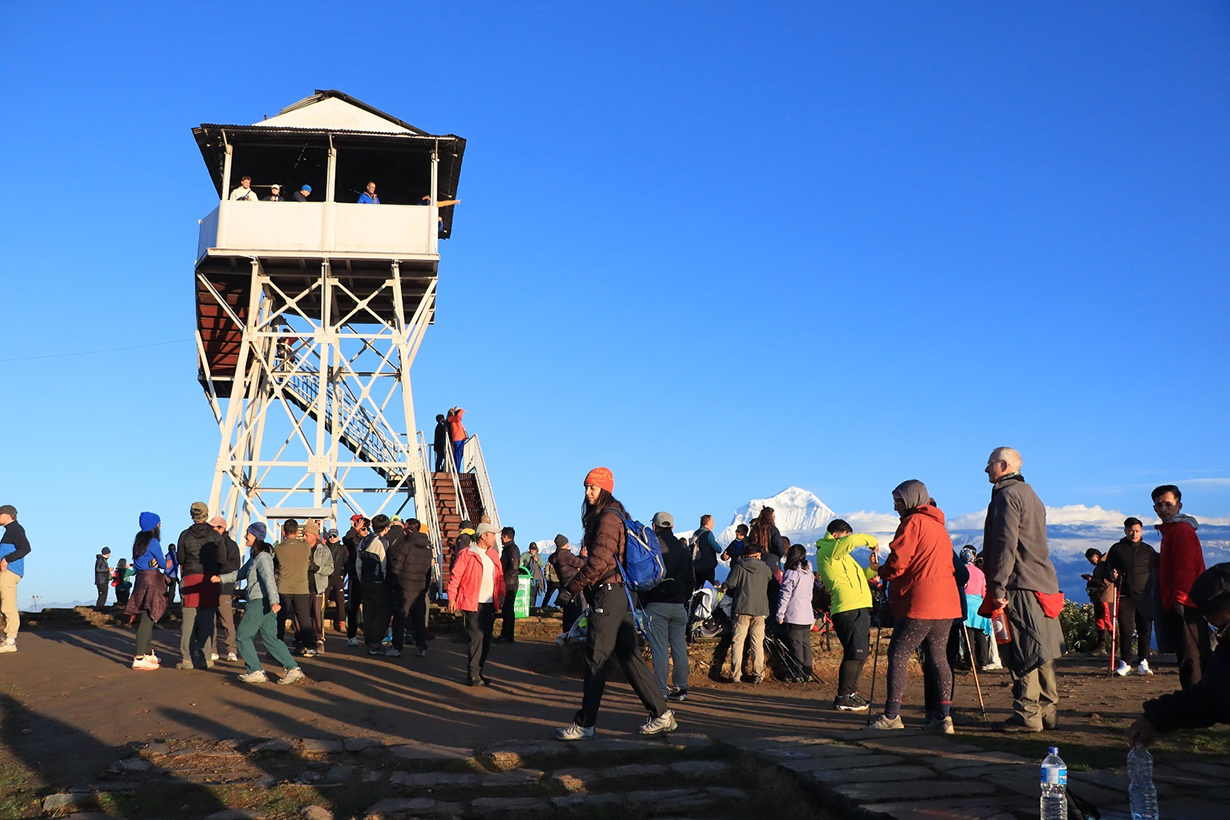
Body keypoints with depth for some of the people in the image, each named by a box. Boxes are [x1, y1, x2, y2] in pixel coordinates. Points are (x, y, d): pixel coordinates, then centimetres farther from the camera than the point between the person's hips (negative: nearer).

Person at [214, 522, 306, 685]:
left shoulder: (263, 557, -14)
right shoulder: (254, 557, 17)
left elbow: (269, 579, -26)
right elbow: (241, 573, 29)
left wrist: (274, 601, -36)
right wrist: (221, 578, 25)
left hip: (260, 602, -10)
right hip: (258, 601, 10)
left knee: (242, 636, 2)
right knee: (270, 637, 10)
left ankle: (255, 672, 7)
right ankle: (293, 669, 7)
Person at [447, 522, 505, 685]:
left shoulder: (493, 555, 16)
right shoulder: (466, 554, -6)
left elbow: (499, 576, 22)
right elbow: (455, 576, -6)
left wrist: (501, 593, 7)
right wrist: (452, 598, -10)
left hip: (490, 604, 7)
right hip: (473, 604, -7)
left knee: (486, 639, 7)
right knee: (476, 638, -10)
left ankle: (478, 671, 17)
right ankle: (472, 674, -3)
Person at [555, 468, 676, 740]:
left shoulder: (608, 518, -13)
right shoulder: (614, 516, 19)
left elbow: (599, 562, -20)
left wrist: (571, 587, -14)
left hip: (608, 594, -10)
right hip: (621, 594, 10)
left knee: (596, 658, -5)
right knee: (628, 655, 11)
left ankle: (585, 724, 1)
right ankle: (662, 715, 14)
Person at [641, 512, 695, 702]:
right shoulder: (684, 548, 10)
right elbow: (692, 579, 14)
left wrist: (642, 602, 2)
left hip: (656, 605, -5)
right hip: (679, 605, 5)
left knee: (659, 649, -4)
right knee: (679, 647, 8)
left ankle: (661, 691, -3)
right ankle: (680, 688, 10)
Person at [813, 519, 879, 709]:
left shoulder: (841, 555, 27)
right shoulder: (827, 550, -6)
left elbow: (859, 576, 28)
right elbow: (852, 540, -22)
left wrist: (871, 568, 10)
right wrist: (871, 540, -6)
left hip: (860, 608, 11)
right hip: (849, 609, -11)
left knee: (860, 654, 15)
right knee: (854, 654, -11)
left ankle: (851, 693, 24)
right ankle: (843, 697, -7)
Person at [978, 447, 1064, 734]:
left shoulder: (1007, 495, -9)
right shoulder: (1029, 494, 22)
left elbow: (1005, 544, -17)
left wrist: (998, 586, -18)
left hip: (1020, 585, -10)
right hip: (1042, 583, 10)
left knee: (1022, 655, -7)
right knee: (1039, 652, 12)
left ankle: (1027, 715, -5)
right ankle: (1048, 711, 16)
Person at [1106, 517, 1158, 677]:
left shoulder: (1148, 550, 12)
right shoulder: (1117, 549, 9)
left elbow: (1155, 573, 17)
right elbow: (1107, 567, 14)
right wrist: (1111, 573, -7)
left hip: (1144, 597, 1)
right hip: (1125, 596, -1)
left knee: (1145, 630, 0)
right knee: (1126, 630, -3)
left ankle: (1143, 663, 8)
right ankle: (1125, 663, 6)